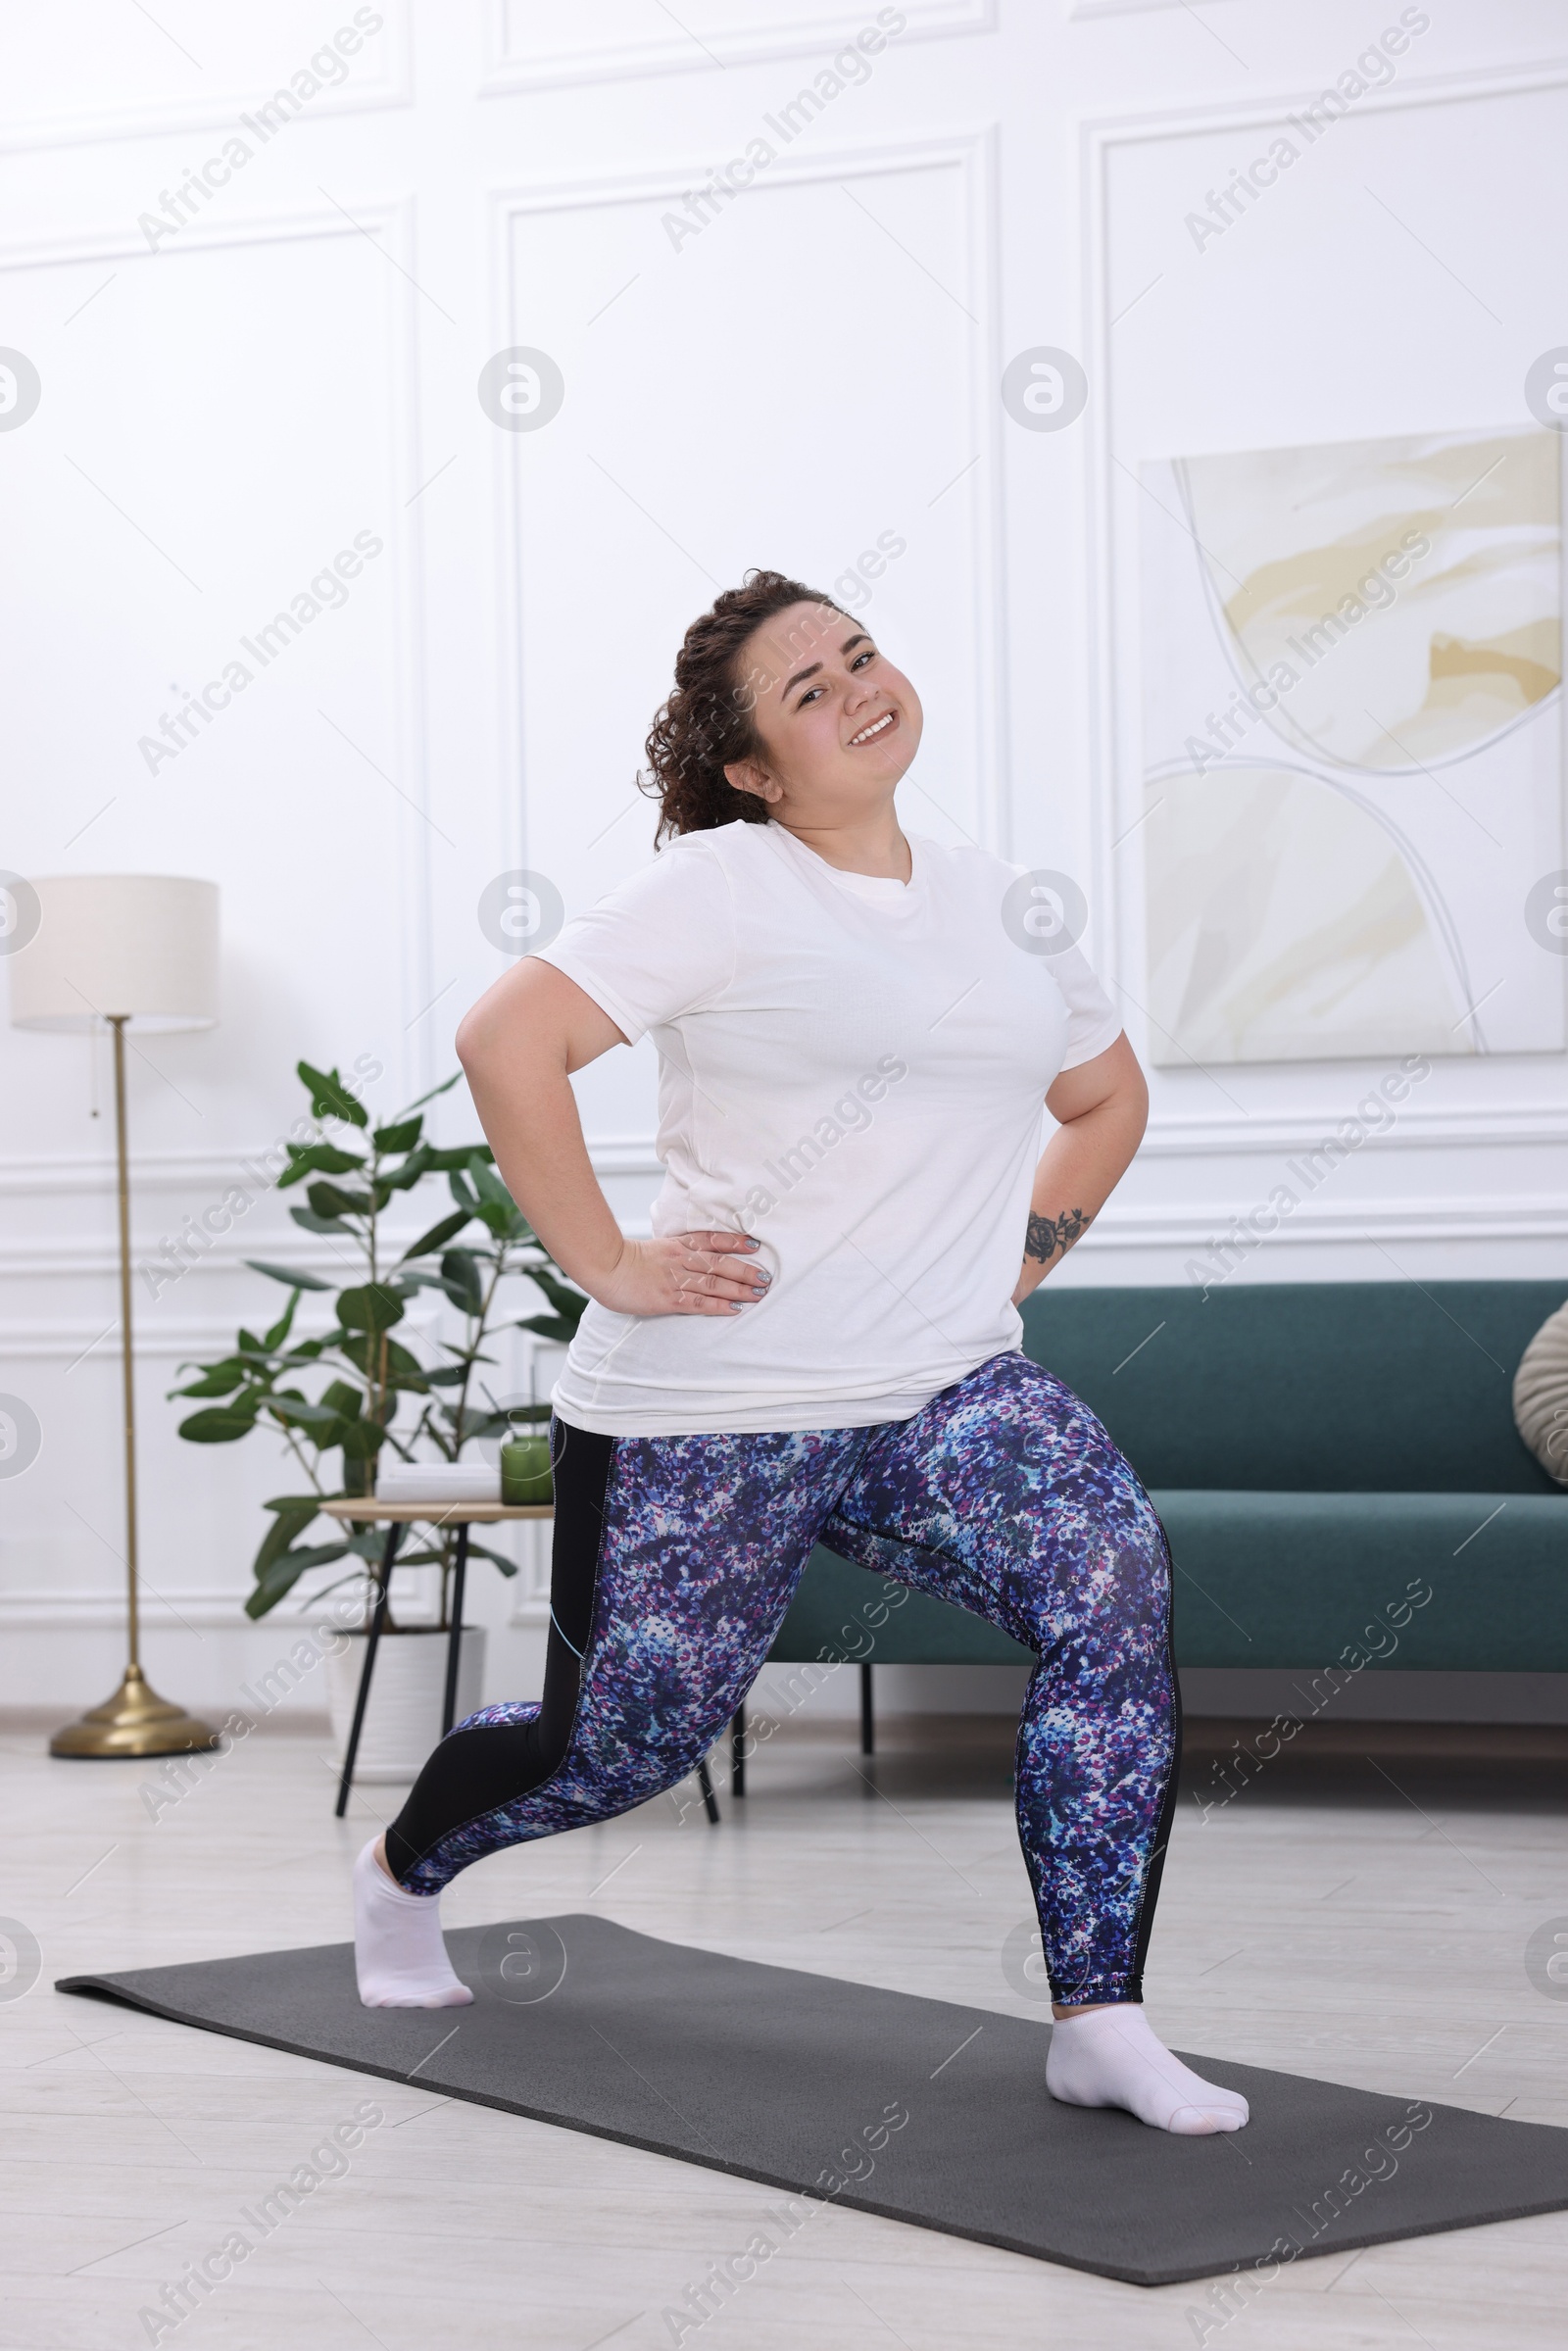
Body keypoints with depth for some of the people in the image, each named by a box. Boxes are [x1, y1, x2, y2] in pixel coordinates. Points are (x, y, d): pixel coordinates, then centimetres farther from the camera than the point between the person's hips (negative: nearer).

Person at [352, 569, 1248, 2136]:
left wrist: (1017, 1257, 13)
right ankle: (402, 1868, 43)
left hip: (942, 1392, 4)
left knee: (1116, 1585, -23)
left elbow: (1108, 1093, 27)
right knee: (615, 1747, 8)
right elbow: (505, 1040, -19)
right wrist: (605, 1264, -17)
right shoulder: (722, 888, -9)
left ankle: (1100, 2025, -17)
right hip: (706, 1414, -4)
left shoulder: (996, 905, 11)